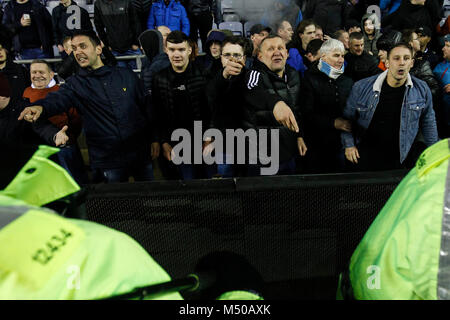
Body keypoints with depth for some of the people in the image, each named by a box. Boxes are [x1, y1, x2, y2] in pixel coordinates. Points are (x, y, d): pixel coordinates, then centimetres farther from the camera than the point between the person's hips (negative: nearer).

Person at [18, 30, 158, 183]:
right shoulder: (75, 84, 2)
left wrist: (154, 139, 4)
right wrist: (41, 106, -42)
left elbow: (145, 107, 7)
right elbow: (59, 98, -19)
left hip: (140, 153, 1)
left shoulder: (127, 75, 4)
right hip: (107, 160, -1)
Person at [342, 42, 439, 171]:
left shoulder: (422, 89, -4)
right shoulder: (361, 87, -11)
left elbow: (428, 122, 9)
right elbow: (348, 116, 1)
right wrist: (349, 144, -1)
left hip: (402, 158, 2)